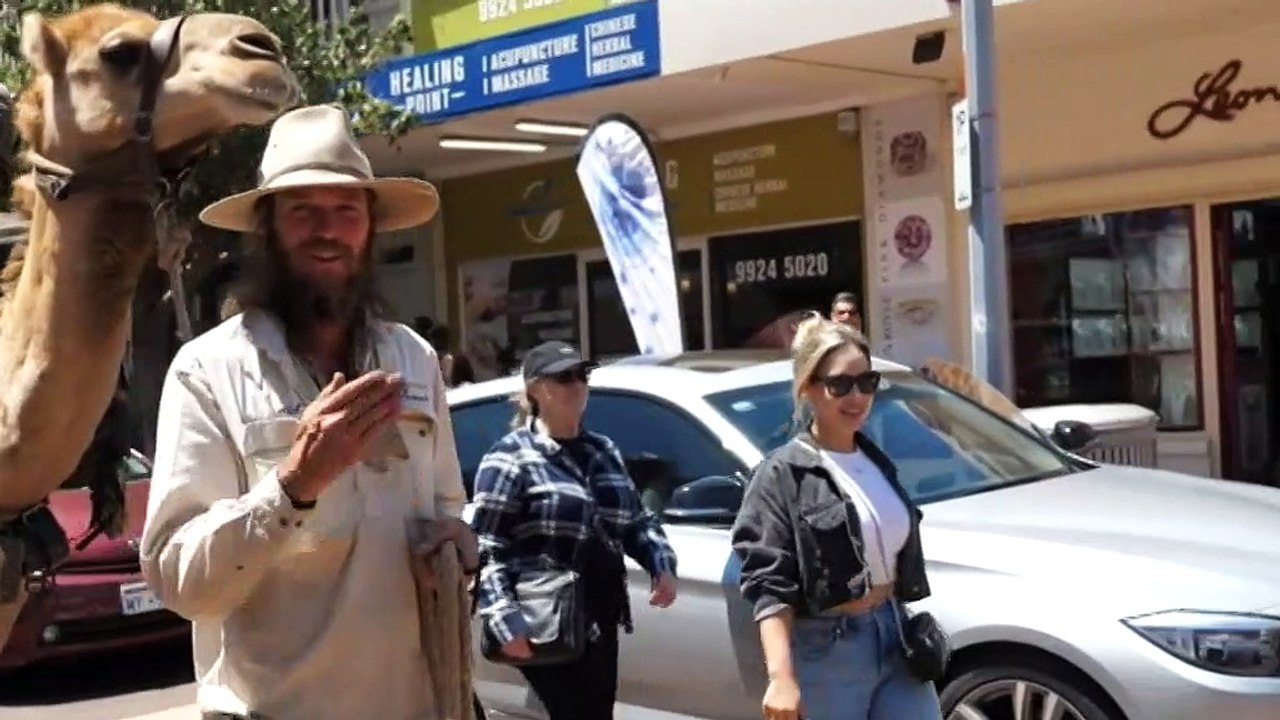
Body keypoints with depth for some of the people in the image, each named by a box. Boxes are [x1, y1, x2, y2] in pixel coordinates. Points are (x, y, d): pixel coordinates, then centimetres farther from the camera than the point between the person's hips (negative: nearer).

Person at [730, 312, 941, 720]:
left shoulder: (877, 462, 11)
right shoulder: (783, 475, -12)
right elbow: (770, 585, -18)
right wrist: (781, 676, -27)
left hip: (893, 636, 7)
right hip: (827, 650, -7)